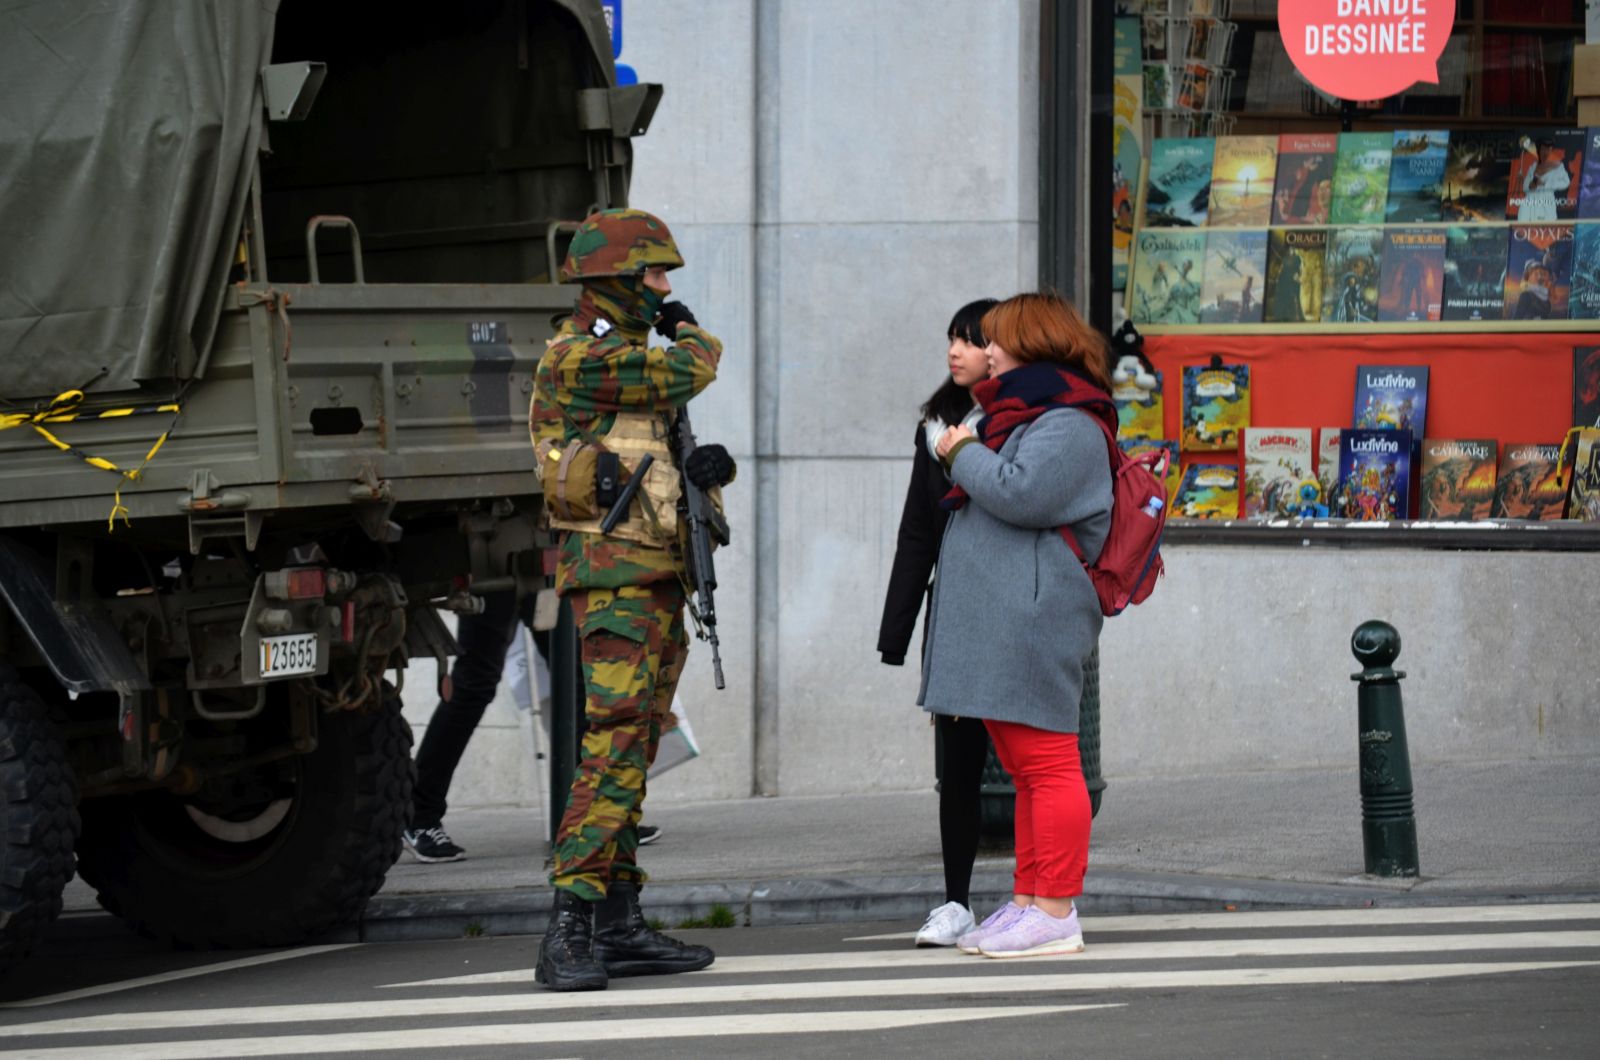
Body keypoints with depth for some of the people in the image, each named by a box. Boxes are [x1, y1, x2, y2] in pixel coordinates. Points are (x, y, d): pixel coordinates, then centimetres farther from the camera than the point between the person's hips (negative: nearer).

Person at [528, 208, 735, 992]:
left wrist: (709, 466, -1)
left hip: (659, 583, 10)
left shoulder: (630, 359, 20)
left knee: (633, 754, 9)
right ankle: (568, 935, -22)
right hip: (614, 579, -10)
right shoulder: (577, 358, -11)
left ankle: (619, 926, 11)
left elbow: (672, 464, 24)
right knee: (611, 745, -17)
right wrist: (693, 336, 8)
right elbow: (688, 372, -17)